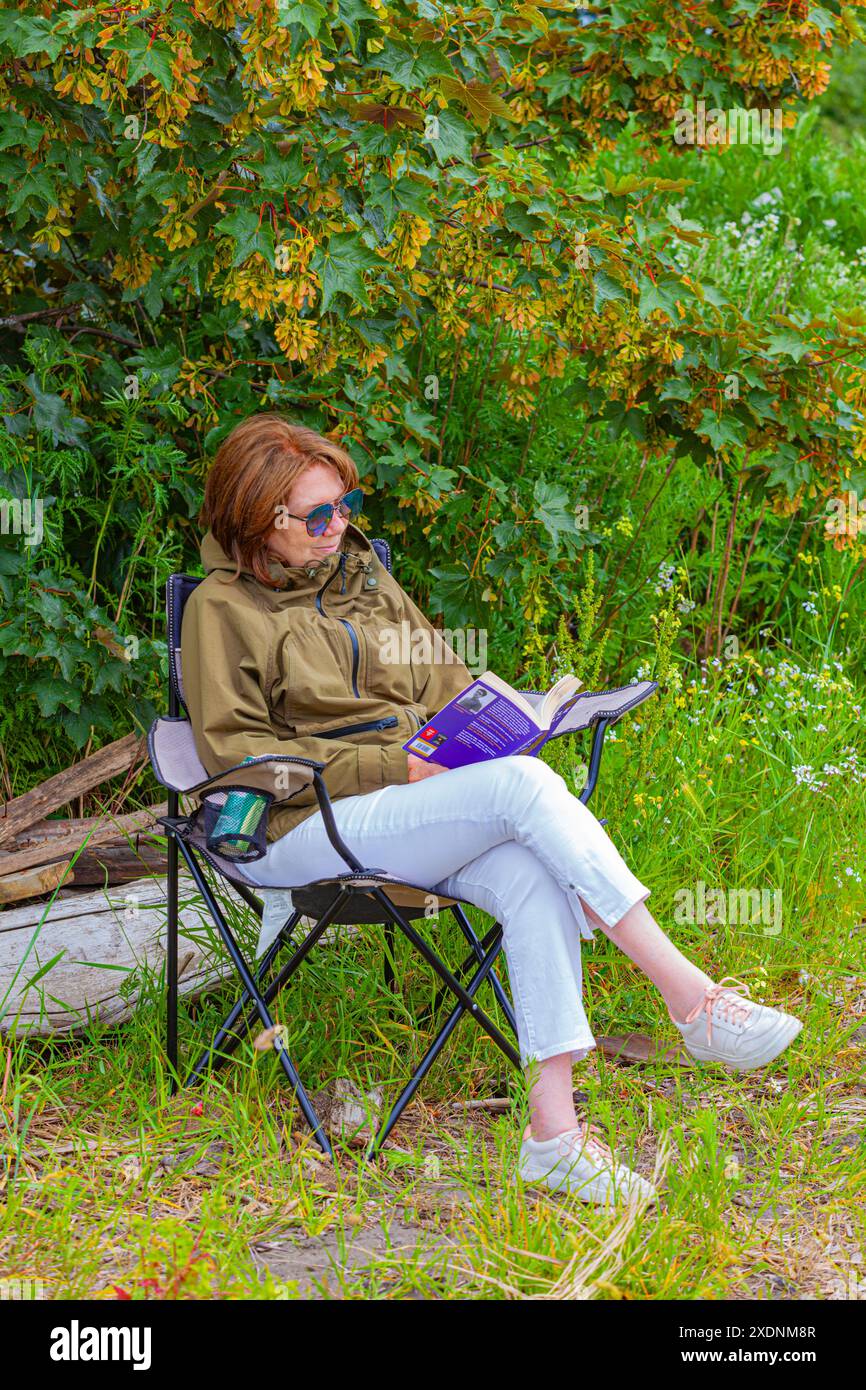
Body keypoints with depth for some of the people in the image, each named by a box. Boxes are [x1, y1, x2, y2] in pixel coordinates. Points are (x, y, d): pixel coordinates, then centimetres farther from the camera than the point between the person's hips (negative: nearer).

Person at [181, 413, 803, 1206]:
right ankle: (690, 998, -30)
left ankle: (554, 1132, -33)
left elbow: (447, 686, 26)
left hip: (410, 807, 6)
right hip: (308, 829, -6)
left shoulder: (362, 576, 20)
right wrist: (392, 765, -15)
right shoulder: (223, 608, 0)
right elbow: (236, 753, -8)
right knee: (525, 783, -28)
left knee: (533, 879, -28)